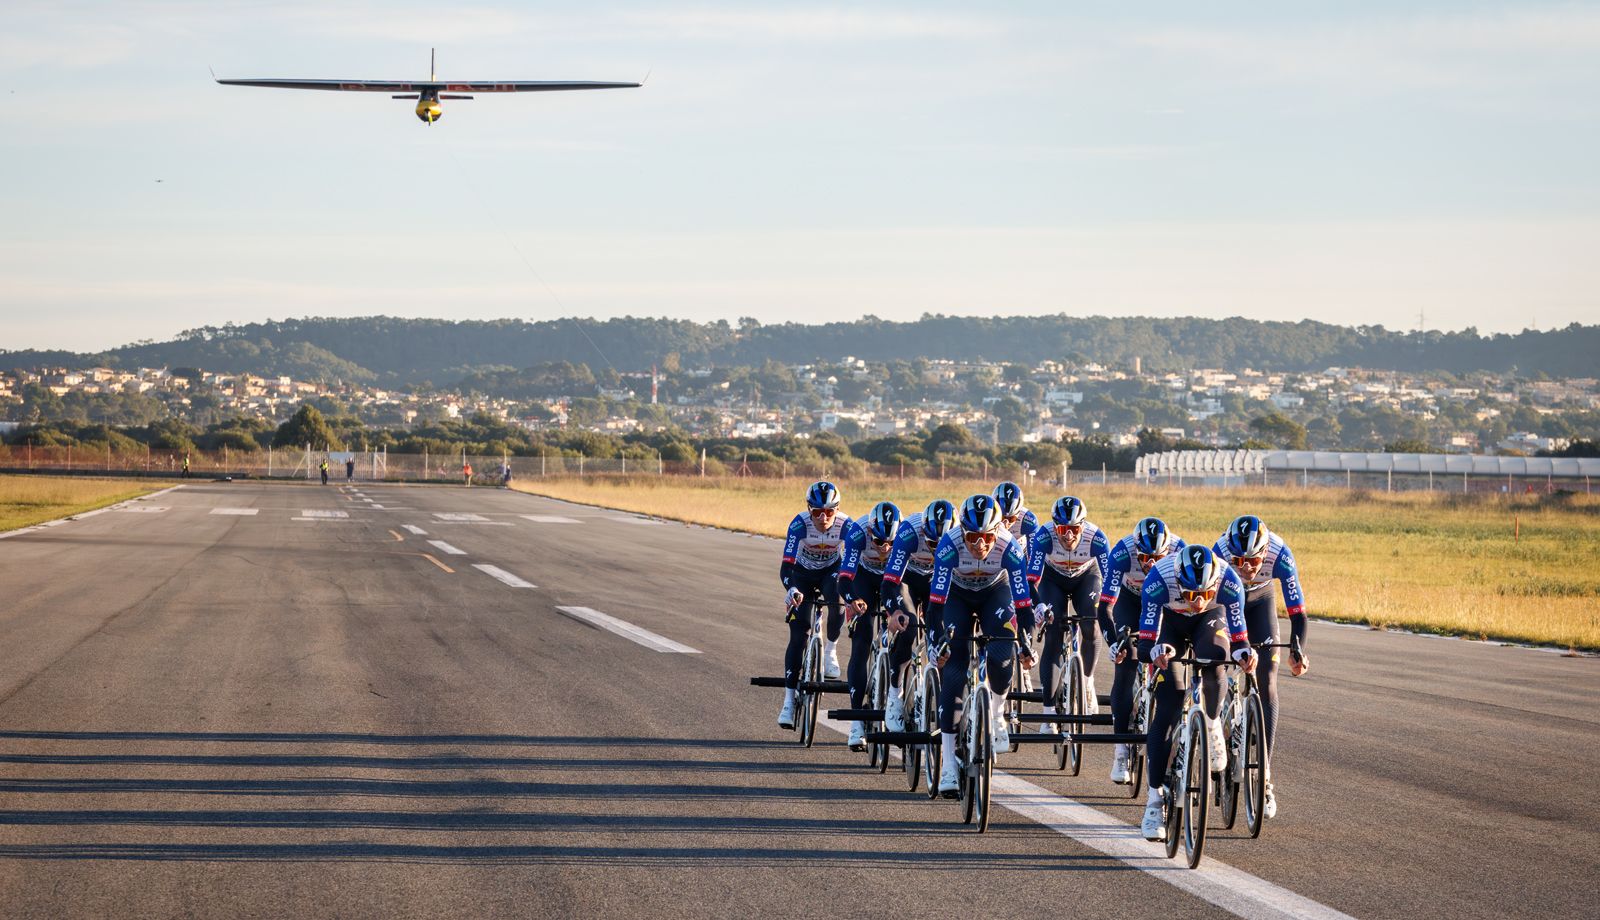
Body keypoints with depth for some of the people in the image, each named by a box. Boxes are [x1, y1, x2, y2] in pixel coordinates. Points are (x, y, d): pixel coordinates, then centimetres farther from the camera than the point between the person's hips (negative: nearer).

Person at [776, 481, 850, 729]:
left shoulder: (845, 525, -27)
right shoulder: (800, 525, -30)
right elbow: (786, 566, -36)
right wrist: (791, 589, -55)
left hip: (832, 571, 1)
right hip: (803, 575, -1)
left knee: (838, 600, -35)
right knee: (798, 635, -11)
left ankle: (830, 651, -8)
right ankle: (789, 701, -8)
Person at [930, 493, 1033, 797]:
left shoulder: (1009, 547, -32)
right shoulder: (950, 545, -34)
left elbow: (1023, 599, -30)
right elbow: (936, 598, -34)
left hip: (995, 593, 1)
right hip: (958, 595, 0)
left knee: (1001, 658, -24)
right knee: (952, 669, -14)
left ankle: (996, 715, 10)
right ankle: (949, 762, -14)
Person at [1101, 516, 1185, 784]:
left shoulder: (1179, 550, -34)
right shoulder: (1121, 553, -36)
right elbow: (1104, 607, -37)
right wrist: (1113, 643, -49)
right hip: (1130, 599, -1)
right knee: (1125, 667, -13)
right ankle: (1121, 751, -9)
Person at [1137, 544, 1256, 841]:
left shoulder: (1229, 581, -34)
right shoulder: (1159, 579, -37)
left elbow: (1238, 630, -28)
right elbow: (1146, 643, -36)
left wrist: (1243, 652, -50)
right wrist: (1155, 651, -58)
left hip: (1210, 618, 1)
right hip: (1170, 619, -1)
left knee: (1213, 659, -35)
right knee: (1167, 709, -12)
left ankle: (1212, 725, -7)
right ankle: (1155, 798, -9)